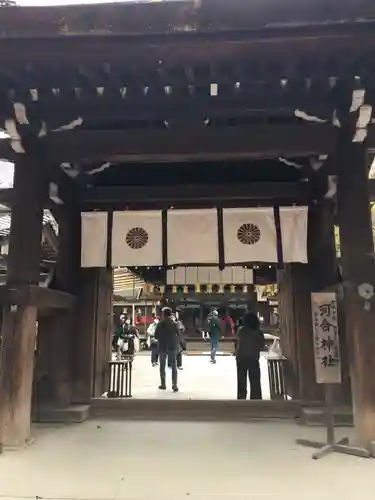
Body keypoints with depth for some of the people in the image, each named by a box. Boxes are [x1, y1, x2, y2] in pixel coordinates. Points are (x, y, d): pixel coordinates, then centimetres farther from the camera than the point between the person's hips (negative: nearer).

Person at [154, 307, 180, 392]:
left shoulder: (160, 324, -10)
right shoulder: (175, 324, -6)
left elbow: (156, 336, -7)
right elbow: (178, 335, -3)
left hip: (162, 347, -1)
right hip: (173, 347, 1)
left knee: (162, 366, 13)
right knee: (174, 366, 6)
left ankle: (163, 384, 16)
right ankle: (174, 385, 0)